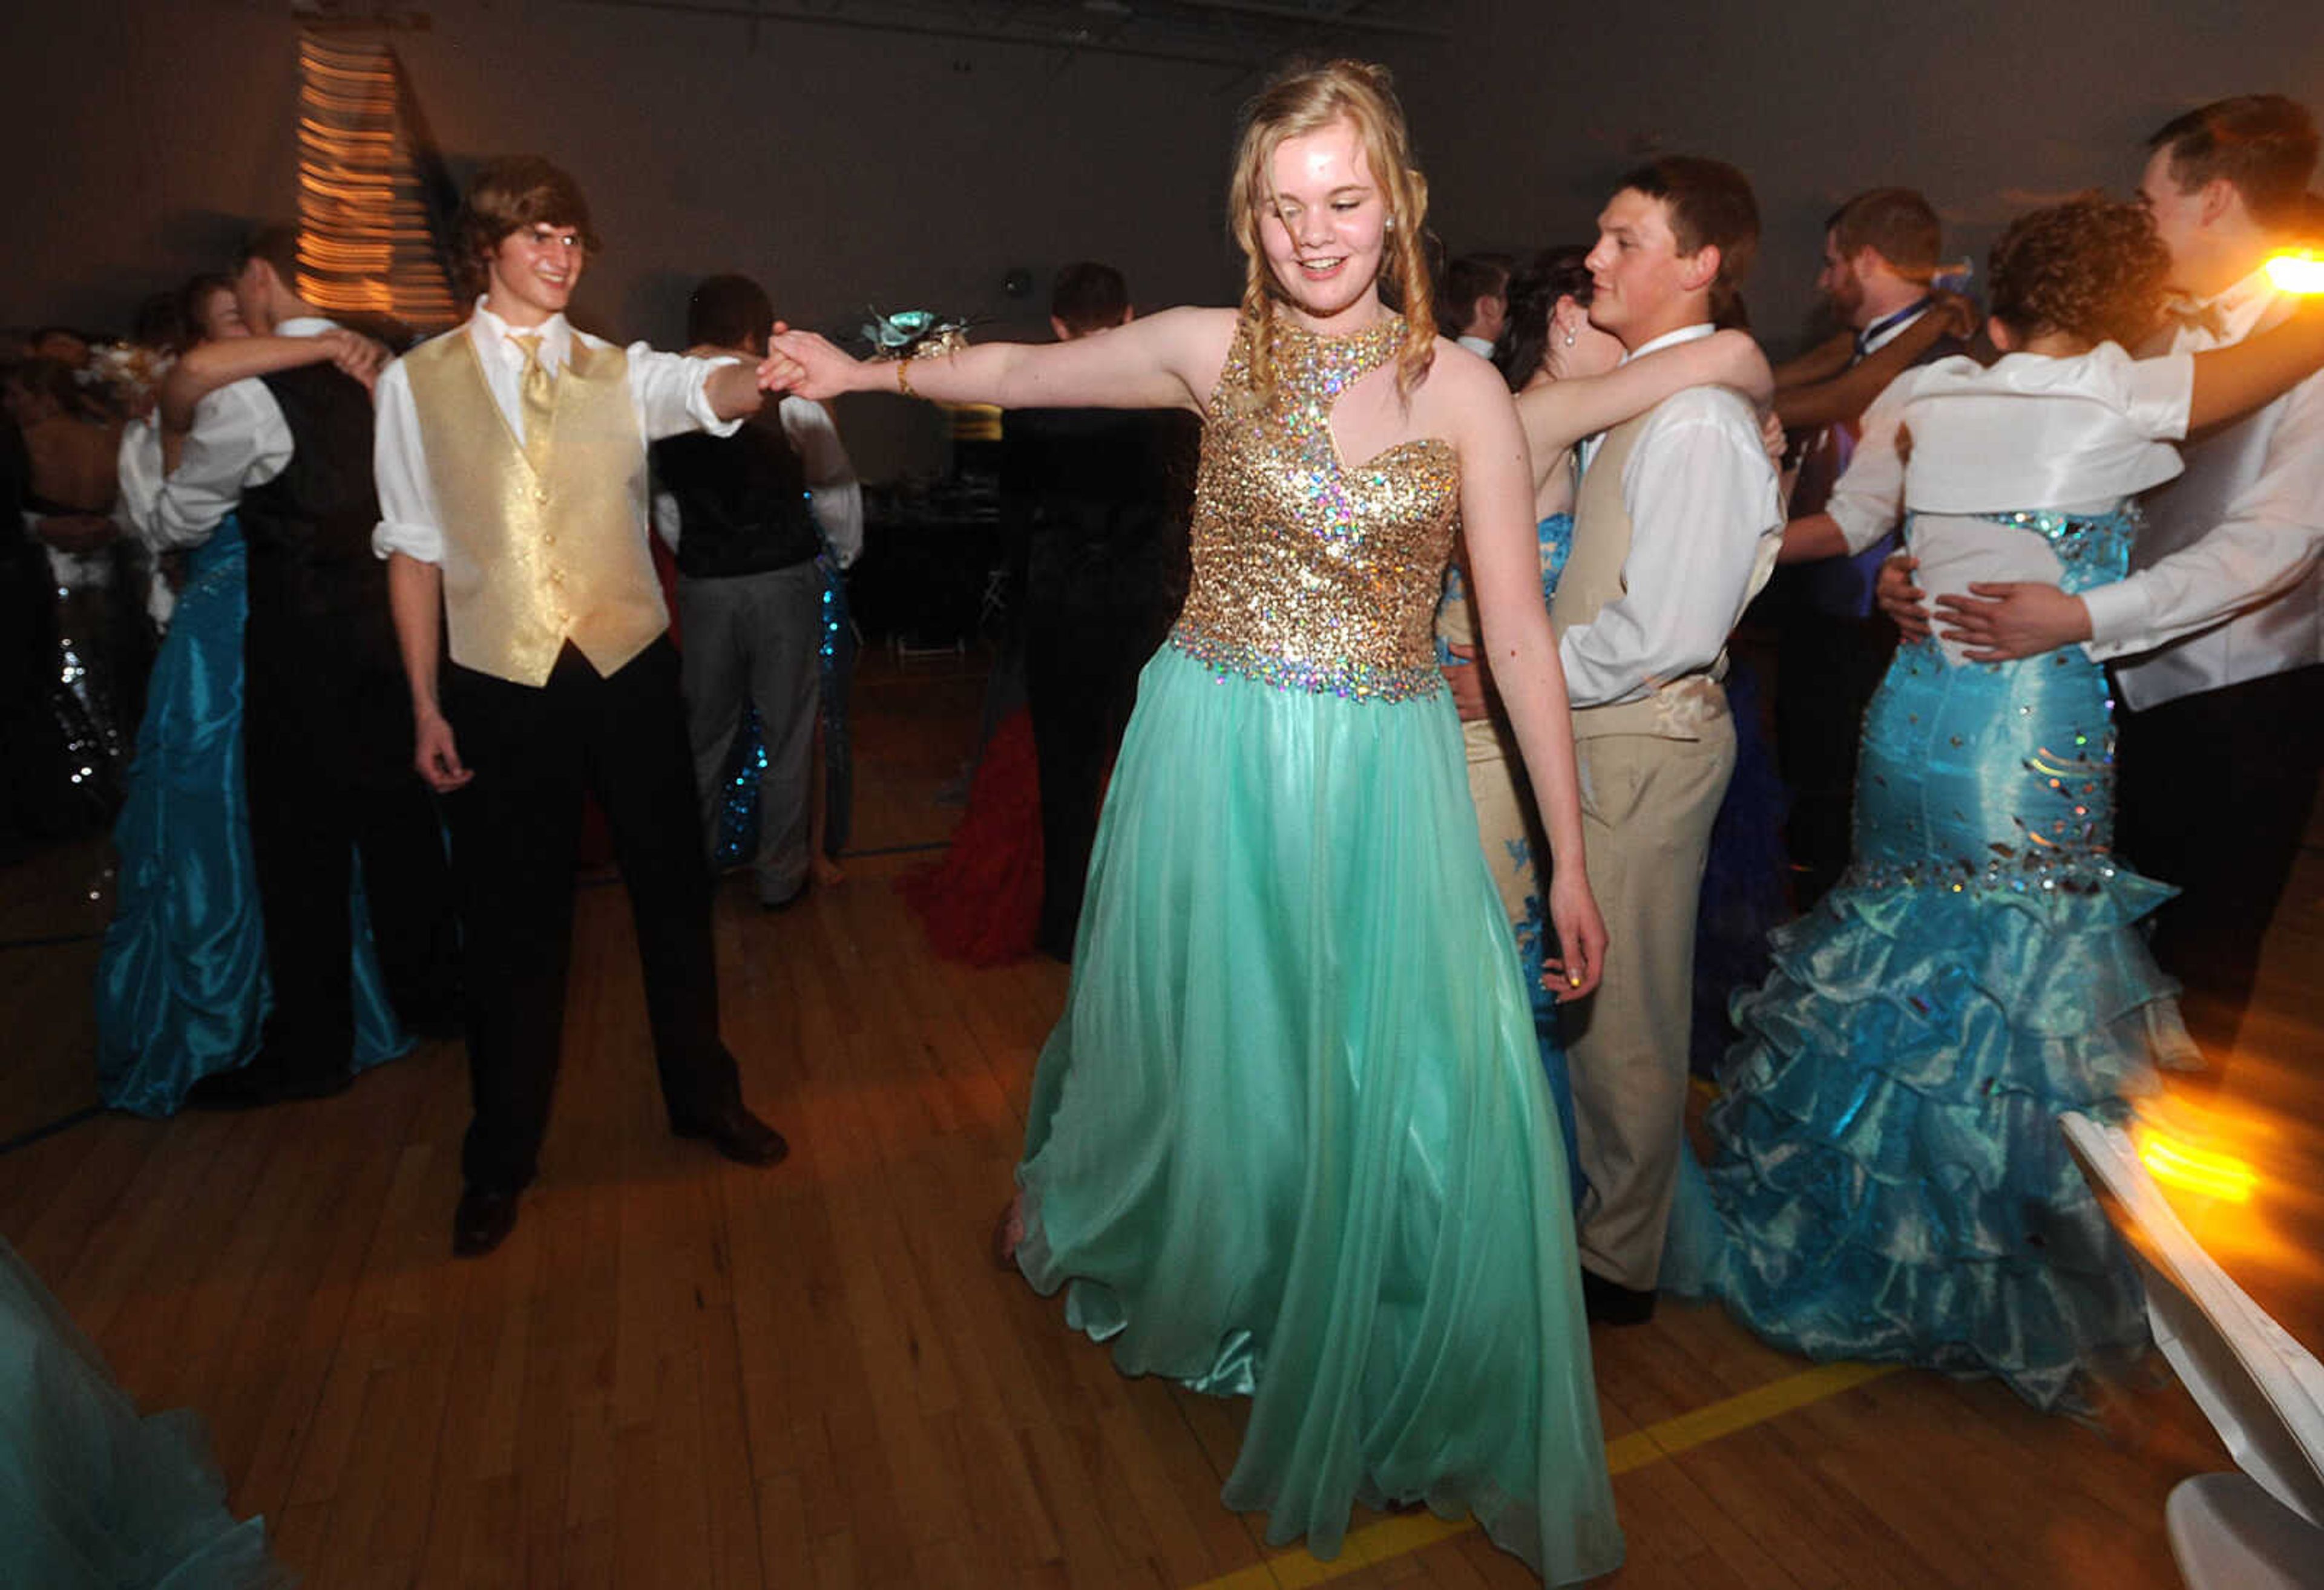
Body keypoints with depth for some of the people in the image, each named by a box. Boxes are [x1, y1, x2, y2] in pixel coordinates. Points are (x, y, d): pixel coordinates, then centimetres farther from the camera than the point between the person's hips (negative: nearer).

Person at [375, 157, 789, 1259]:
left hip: (630, 671, 1)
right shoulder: (417, 383, 4)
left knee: (673, 892, 11)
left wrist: (776, 374, -40)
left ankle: (703, 1096, 33)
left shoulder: (623, 373, 5)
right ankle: (501, 1158, 29)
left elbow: (714, 390, -17)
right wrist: (426, 703, -1)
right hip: (500, 688, -1)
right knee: (511, 923, 8)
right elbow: (412, 547, 4)